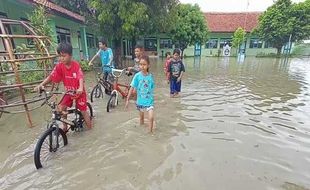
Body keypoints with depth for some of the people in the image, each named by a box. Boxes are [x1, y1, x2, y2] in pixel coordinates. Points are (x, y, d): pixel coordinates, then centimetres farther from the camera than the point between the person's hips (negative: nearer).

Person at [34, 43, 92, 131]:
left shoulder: (76, 65, -21)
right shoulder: (59, 66, -11)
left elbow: (81, 78, -33)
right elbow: (51, 76, -13)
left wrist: (81, 88, -51)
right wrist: (41, 85, -29)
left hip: (79, 92, -4)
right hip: (68, 92, 4)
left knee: (83, 111, 2)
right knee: (61, 108, -9)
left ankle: (90, 129, 21)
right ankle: (65, 127, 13)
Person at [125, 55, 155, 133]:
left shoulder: (150, 76, -8)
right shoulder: (137, 76, -13)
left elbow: (152, 88, 3)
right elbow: (132, 88, -9)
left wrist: (152, 97, 10)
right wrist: (127, 100, -9)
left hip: (149, 101, 0)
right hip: (140, 100, 0)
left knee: (151, 117, -11)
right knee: (141, 117, 22)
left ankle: (150, 131, 12)